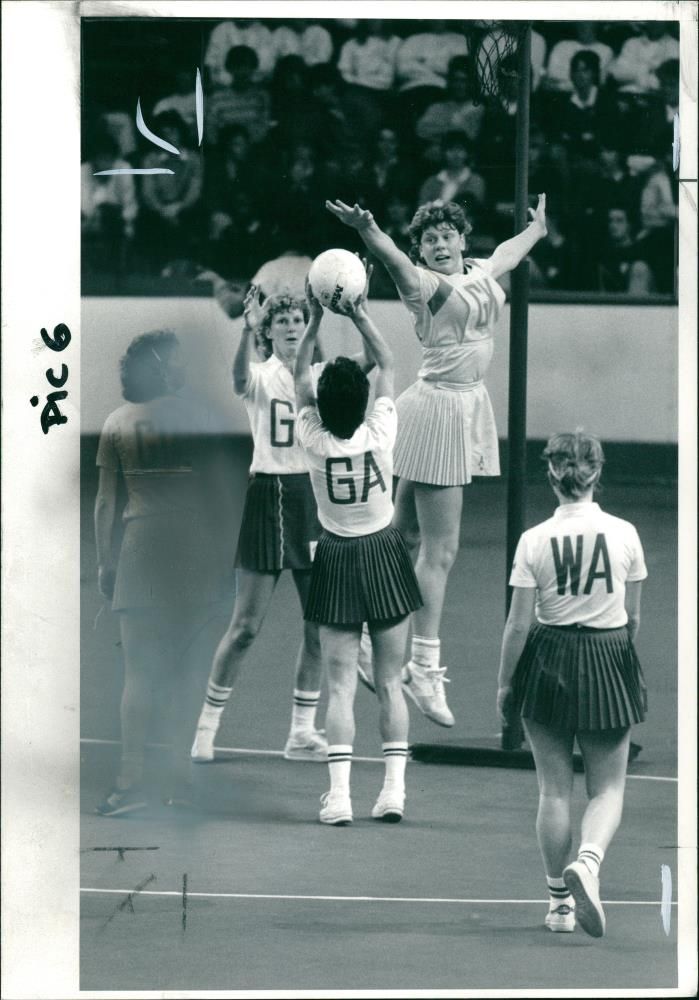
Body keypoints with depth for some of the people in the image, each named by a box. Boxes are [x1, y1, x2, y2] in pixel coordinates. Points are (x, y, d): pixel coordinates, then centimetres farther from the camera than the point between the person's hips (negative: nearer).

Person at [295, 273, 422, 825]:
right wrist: (361, 315, 0)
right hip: (383, 557, 0)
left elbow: (300, 376, 1)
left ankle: (339, 796, -6)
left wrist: (316, 319, 2)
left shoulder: (314, 441, -15)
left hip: (337, 562, 0)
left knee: (340, 685, 0)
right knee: (390, 682, 6)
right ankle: (394, 790, 4)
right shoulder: (380, 434, -16)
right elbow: (388, 366, -1)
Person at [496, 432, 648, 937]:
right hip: (610, 663, 0)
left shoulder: (535, 541, -9)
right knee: (608, 788, 8)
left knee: (555, 790, 11)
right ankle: (589, 860, -21)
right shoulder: (624, 534, -6)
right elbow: (634, 619, 2)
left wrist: (504, 683, 5)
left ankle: (560, 900, 15)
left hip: (548, 665, 0)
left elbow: (518, 625, -7)